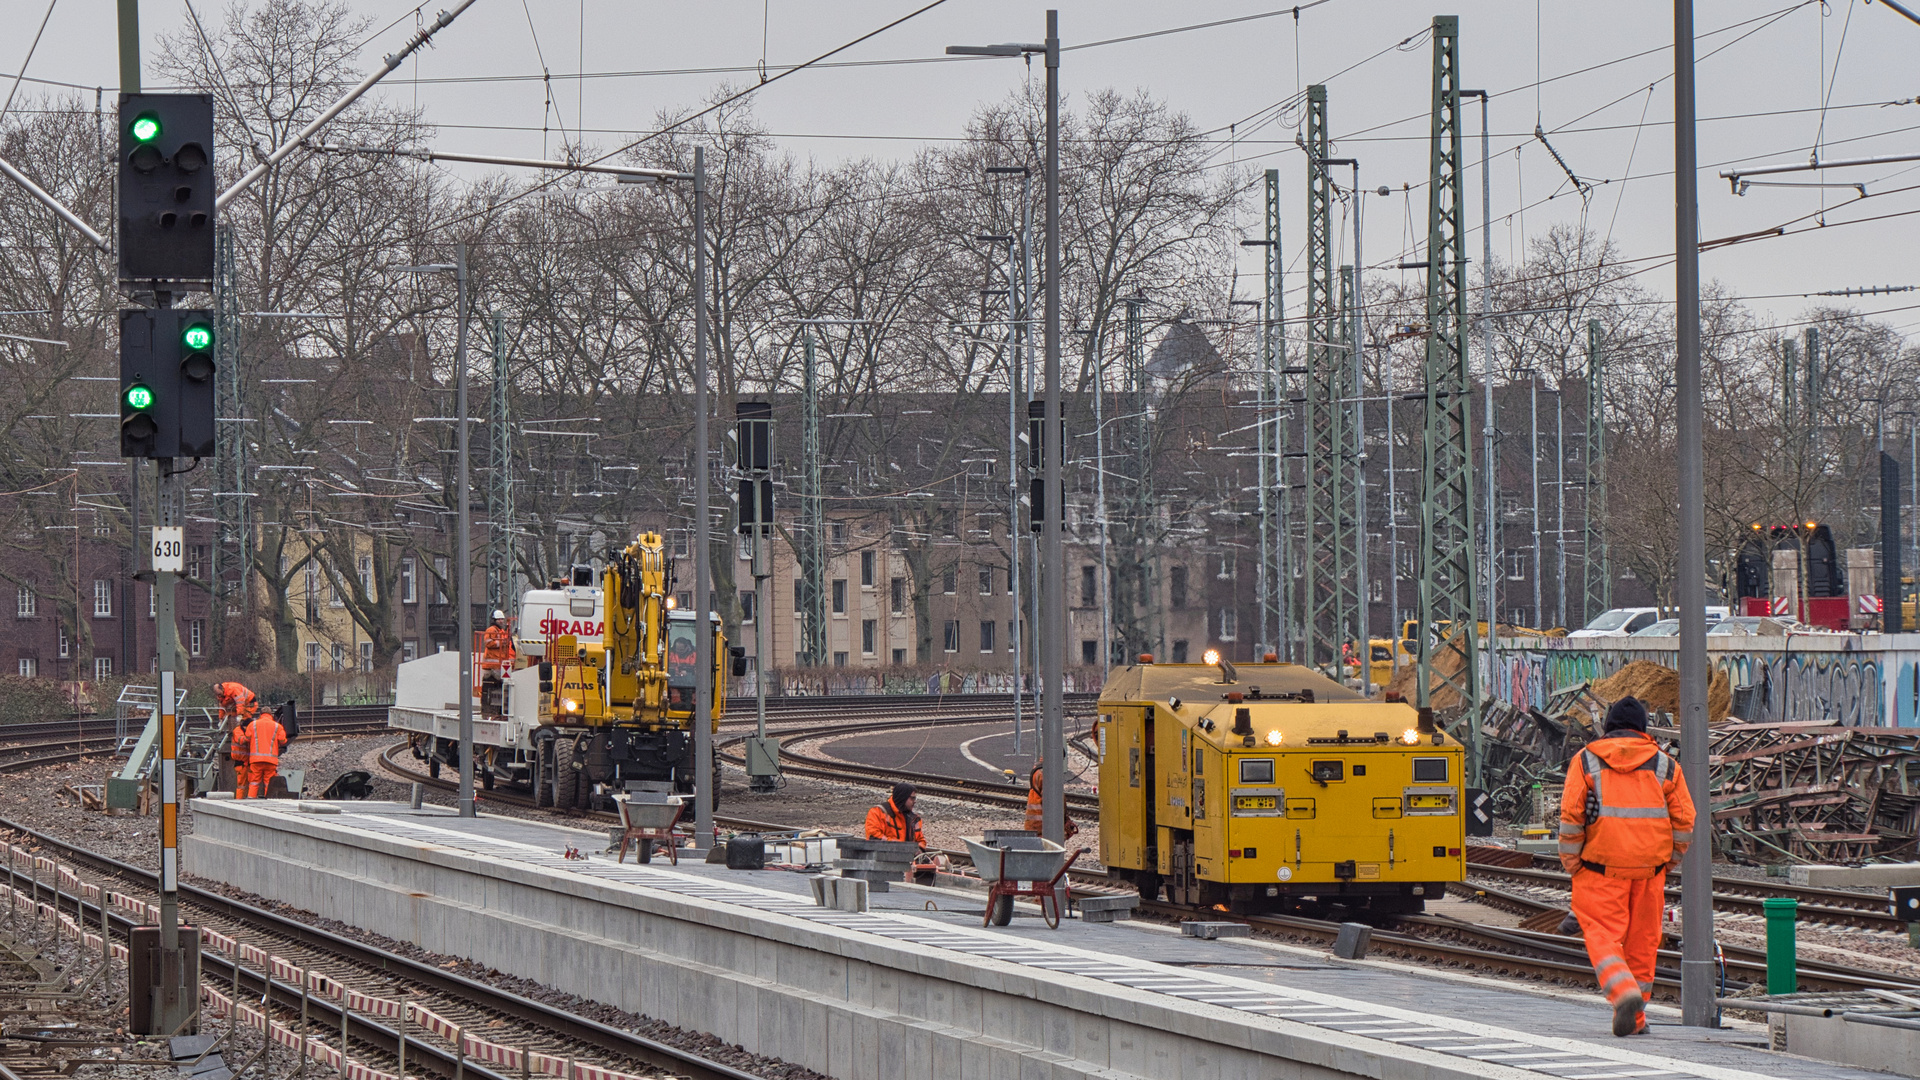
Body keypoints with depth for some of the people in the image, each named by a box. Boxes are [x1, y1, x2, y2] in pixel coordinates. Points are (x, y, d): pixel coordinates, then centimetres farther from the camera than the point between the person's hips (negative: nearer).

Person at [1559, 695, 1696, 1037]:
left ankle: (1624, 993, -27)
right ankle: (1635, 1018, 16)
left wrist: (1571, 863, 4)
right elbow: (1684, 820, 5)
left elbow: (1570, 816, -5)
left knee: (1604, 935, -2)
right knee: (1642, 941, 11)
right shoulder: (1665, 765, 8)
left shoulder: (1585, 761, 2)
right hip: (1649, 868, 2)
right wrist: (1668, 861, 16)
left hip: (1601, 868, -2)